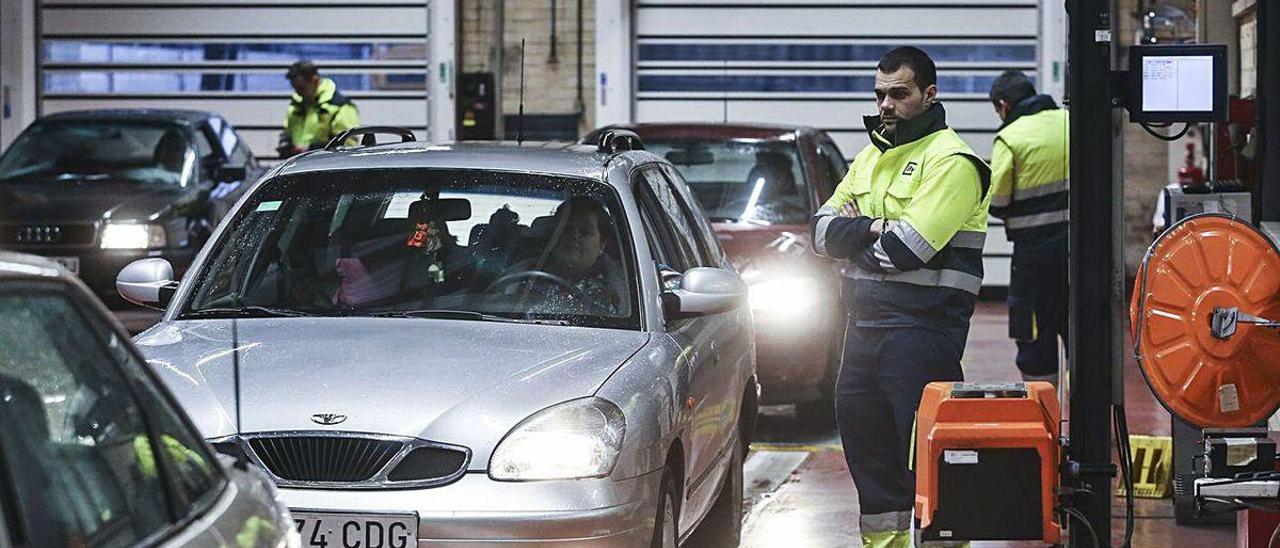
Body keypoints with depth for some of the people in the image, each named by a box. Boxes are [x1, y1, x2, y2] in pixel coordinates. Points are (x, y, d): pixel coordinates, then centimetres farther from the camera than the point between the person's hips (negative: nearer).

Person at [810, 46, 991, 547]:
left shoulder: (950, 160, -9)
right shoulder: (871, 156, 18)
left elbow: (909, 247, -19)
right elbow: (824, 229, 11)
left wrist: (852, 234, -3)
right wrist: (874, 229, -9)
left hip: (922, 329, -9)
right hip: (865, 320, 9)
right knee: (860, 431, 13)